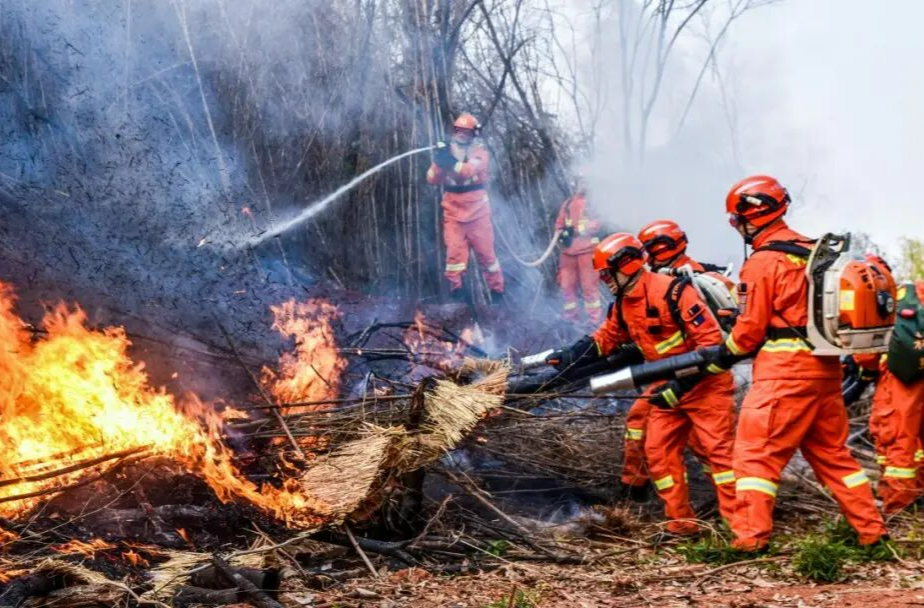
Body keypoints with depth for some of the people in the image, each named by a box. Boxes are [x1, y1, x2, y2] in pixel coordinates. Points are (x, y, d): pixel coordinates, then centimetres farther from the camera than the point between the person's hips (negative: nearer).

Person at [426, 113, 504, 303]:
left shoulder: (479, 153, -3)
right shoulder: (446, 152, 6)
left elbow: (470, 170, -24)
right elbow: (432, 180, -3)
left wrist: (451, 162, -39)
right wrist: (439, 162, -20)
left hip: (477, 211, -1)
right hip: (453, 212, 2)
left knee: (486, 252, 4)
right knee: (455, 251, -9)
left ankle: (497, 291, 15)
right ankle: (455, 290, -3)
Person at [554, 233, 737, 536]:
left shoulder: (672, 292, -23)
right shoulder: (622, 306, 6)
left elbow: (711, 340, -24)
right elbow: (603, 339, 18)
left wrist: (680, 385, -25)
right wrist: (567, 357, 2)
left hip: (703, 383, -9)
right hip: (668, 387, 9)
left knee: (719, 448, -9)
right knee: (659, 450, 5)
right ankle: (681, 522, 12)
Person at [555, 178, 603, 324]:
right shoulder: (568, 204, 18)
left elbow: (596, 223, -12)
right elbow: (559, 224, 20)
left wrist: (577, 230, -19)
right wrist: (562, 234, -1)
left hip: (586, 249, -5)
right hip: (568, 250, 5)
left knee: (589, 285, -6)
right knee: (567, 284, 7)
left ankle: (595, 319, -2)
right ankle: (571, 316, 20)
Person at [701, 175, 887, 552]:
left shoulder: (762, 262, -11)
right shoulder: (810, 251, 12)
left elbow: (751, 327, -10)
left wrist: (721, 358, 6)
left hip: (784, 370, -8)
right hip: (825, 366, 8)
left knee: (756, 451, -3)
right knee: (832, 452, 17)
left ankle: (751, 536, -8)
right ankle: (872, 530, 20)